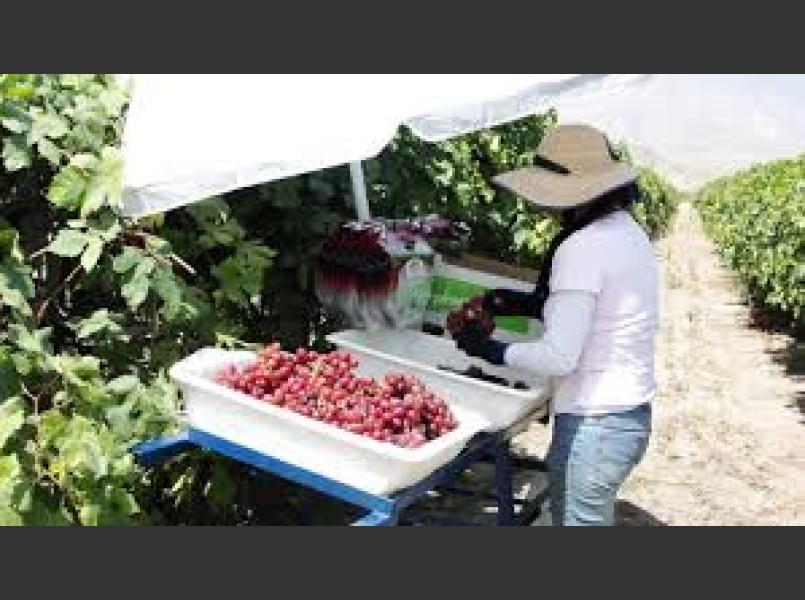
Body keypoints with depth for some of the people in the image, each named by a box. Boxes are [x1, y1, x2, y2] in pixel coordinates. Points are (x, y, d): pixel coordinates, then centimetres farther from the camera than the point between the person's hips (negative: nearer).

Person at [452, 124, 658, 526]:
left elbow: (559, 356, -21)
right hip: (632, 414, 9)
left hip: (593, 424, -9)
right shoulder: (629, 233, 7)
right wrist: (523, 304, 12)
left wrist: (489, 349, -8)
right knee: (596, 514, 23)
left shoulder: (581, 247, -21)